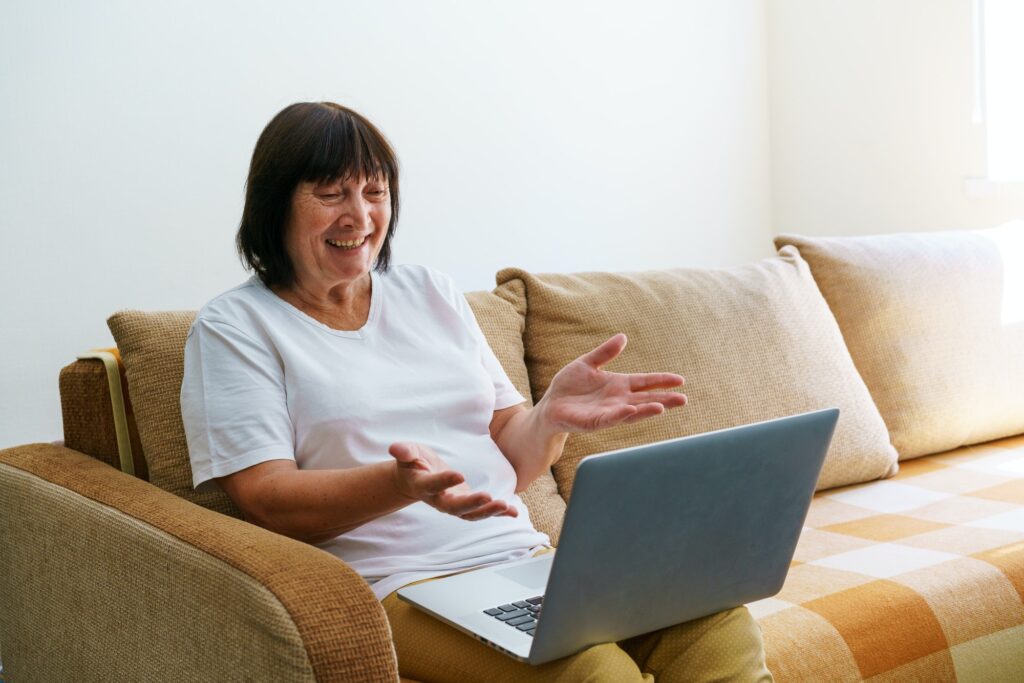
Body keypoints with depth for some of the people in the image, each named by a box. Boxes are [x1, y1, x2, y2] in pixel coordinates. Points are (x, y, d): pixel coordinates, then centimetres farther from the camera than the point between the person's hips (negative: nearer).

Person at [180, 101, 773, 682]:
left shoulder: (433, 294, 19)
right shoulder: (235, 325, 5)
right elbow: (267, 501, -7)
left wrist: (553, 415, -6)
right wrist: (402, 482, -25)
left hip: (525, 557, 5)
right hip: (399, 587, -5)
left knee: (720, 627, -21)